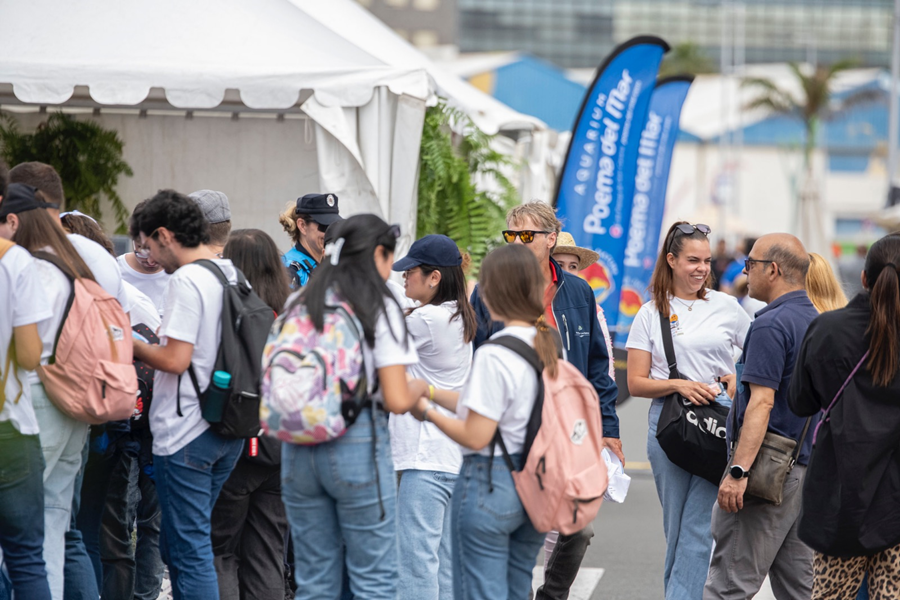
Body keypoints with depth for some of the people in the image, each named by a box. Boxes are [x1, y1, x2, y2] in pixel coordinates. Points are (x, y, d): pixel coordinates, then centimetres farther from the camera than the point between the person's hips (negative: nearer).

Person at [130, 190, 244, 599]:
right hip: (228, 430, 9)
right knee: (176, 544, 18)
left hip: (186, 432, -9)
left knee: (189, 547, -3)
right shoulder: (233, 276, 11)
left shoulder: (186, 280, -15)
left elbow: (176, 360, -20)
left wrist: (132, 347, -5)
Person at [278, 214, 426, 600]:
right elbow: (396, 401, -12)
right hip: (357, 445, -5)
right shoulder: (379, 308, -6)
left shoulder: (298, 304, 8)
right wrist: (419, 388, 9)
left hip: (298, 448, 5)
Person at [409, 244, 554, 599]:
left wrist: (427, 412, -4)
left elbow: (475, 436, -18)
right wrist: (431, 392, 16)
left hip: (490, 483, -8)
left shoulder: (494, 355, -19)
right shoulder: (546, 347, 4)